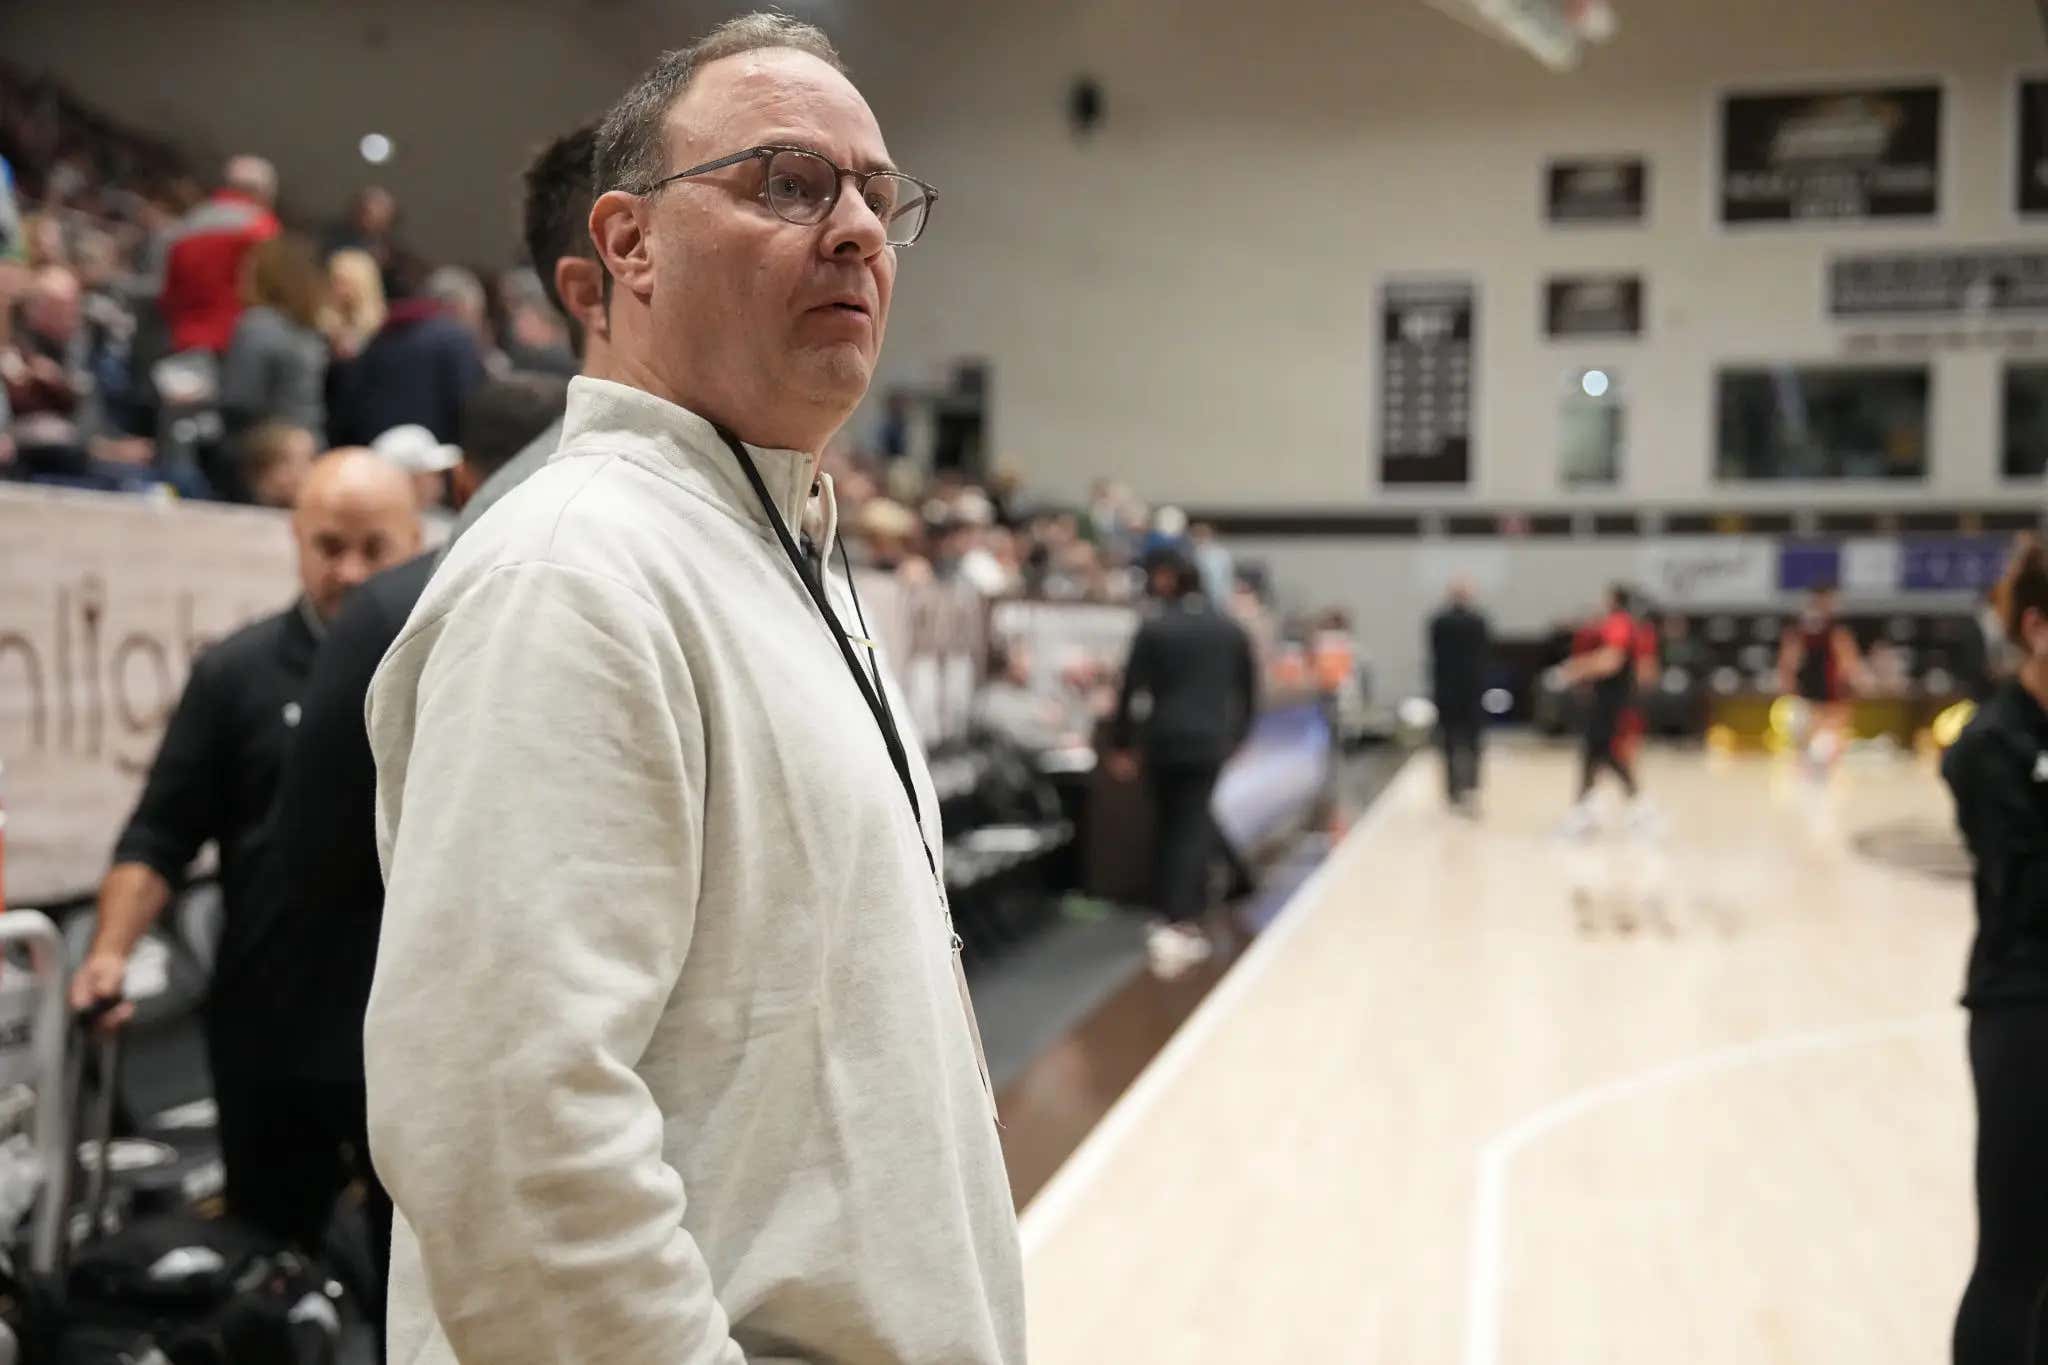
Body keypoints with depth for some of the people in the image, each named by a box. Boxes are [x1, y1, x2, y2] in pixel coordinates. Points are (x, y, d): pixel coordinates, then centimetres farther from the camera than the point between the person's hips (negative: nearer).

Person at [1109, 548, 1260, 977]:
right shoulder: (1231, 631, 6)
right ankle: (1180, 922, -11)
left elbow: (1131, 690, -6)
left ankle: (1171, 918, 22)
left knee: (1166, 829, 14)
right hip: (1212, 743, 1)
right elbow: (1249, 692, 11)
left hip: (1163, 741, -1)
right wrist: (1237, 736, 22)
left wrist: (1121, 746, 2)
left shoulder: (1154, 629, -4)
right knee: (1194, 830, 1)